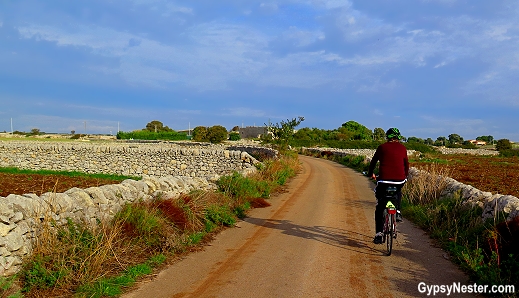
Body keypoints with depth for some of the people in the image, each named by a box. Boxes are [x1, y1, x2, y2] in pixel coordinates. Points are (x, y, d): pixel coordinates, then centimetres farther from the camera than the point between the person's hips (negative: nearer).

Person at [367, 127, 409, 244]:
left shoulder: (382, 147, 8)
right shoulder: (402, 148, 10)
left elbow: (373, 161, 17)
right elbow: (406, 164, 19)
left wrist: (370, 174, 34)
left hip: (384, 180, -2)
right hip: (399, 180, 2)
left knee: (379, 209, 9)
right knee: (398, 192, 40)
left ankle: (378, 235, 3)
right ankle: (397, 212, 23)